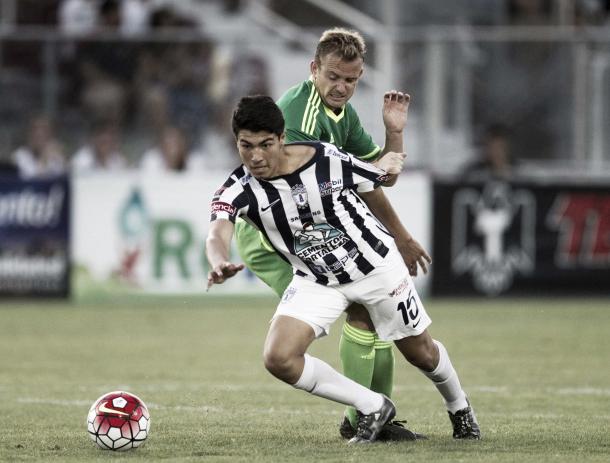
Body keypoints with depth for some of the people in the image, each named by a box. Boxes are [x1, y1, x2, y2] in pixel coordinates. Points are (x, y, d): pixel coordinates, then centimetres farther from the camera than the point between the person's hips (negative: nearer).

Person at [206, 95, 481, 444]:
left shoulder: (330, 161, -24)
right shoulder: (238, 191, -23)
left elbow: (374, 188, -3)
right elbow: (217, 235, -42)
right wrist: (219, 264, -61)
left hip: (377, 266, -1)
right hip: (316, 281, 1)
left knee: (421, 352, 13)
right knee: (278, 358, -19)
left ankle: (459, 407, 48)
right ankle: (372, 407, 0)